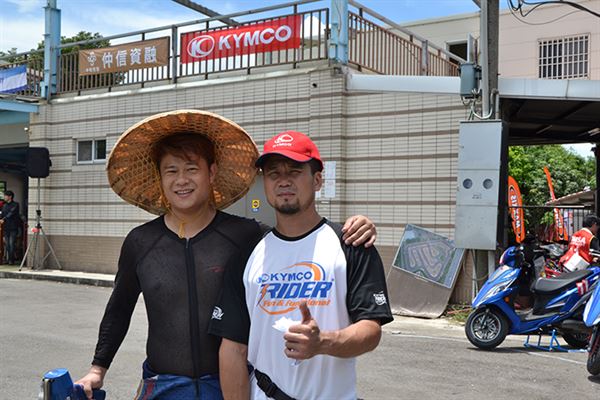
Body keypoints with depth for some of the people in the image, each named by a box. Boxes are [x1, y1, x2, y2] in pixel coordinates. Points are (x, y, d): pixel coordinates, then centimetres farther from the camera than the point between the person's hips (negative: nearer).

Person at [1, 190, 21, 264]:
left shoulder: (15, 205, -3)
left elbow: (11, 213, -17)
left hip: (13, 228, -5)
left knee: (12, 244, -8)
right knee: (6, 244, 3)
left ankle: (12, 259, -3)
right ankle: (8, 259, 10)